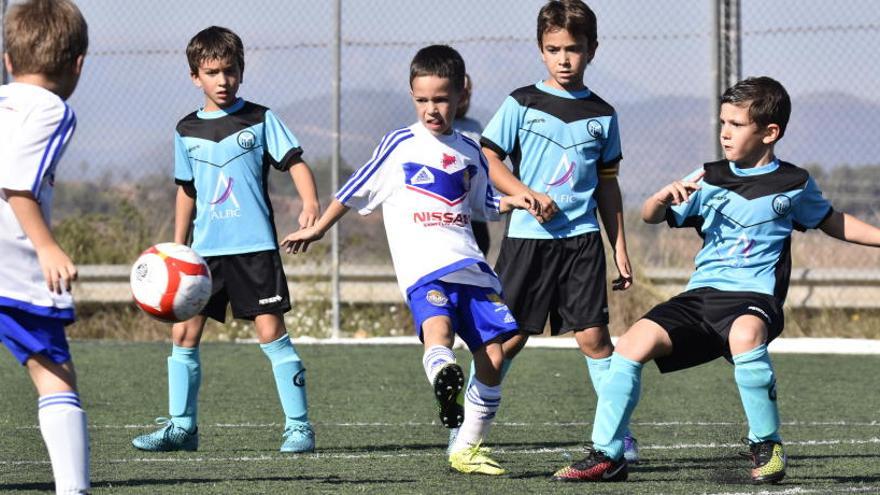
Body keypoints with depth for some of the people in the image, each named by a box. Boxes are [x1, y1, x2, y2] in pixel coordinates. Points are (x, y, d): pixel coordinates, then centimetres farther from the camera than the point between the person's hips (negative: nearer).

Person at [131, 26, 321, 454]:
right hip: (205, 250, 4)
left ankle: (298, 426, -3)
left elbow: (295, 162, -5)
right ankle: (181, 426, 12)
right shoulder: (187, 130, 11)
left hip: (255, 246, -4)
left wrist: (310, 204, -23)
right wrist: (176, 248, 18)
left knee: (271, 331, -8)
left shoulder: (260, 120, -1)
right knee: (184, 333, 2)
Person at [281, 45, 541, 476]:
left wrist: (512, 201, 11)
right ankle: (445, 381, -64)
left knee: (493, 357, -3)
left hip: (471, 266, 4)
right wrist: (317, 229, 20)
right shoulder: (400, 145, 7)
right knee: (437, 327, -35)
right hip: (424, 267, -4)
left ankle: (467, 448, 9)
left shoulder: (469, 153, 18)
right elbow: (357, 190, 16)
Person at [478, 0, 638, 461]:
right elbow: (488, 159, 1)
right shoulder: (522, 103, 2)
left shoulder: (602, 115, 10)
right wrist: (527, 195, -14)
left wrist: (620, 247, 12)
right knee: (507, 337, -2)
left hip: (582, 237, 2)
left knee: (593, 336, -4)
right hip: (527, 237, -2)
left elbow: (607, 183, 15)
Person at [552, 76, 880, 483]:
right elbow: (650, 217, 12)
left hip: (753, 296, -4)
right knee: (635, 341, -18)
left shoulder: (794, 185, 6)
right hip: (701, 293, 4)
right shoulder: (709, 178, 10)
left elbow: (829, 221, 24)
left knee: (745, 333, -39)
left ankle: (767, 446, -19)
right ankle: (606, 456, -9)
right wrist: (663, 198, -10)